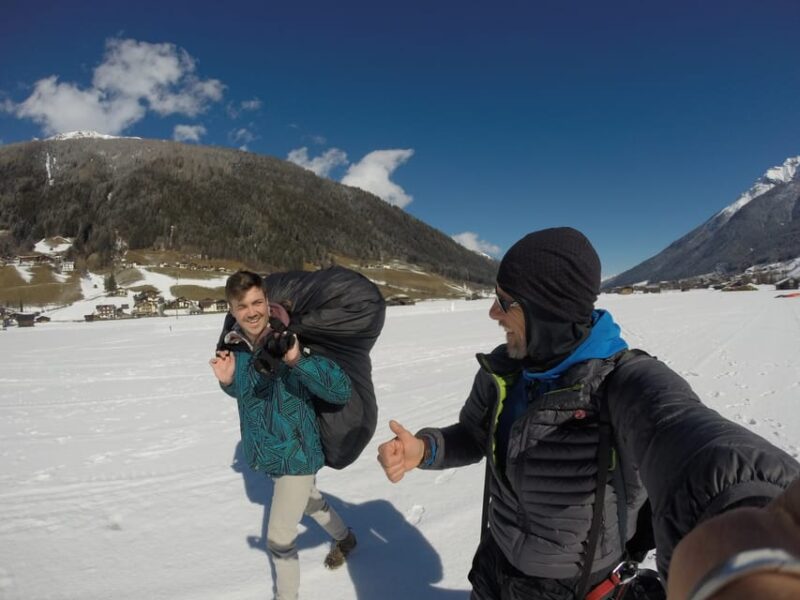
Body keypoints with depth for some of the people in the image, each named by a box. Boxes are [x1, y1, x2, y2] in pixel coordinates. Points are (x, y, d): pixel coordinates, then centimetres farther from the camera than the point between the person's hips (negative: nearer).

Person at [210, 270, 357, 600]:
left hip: (296, 453, -7)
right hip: (270, 452, 7)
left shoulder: (289, 342, -27)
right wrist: (226, 380, -13)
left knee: (278, 539, 4)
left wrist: (297, 360, -48)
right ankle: (345, 538, 60)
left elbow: (341, 391, -33)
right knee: (311, 501, 30)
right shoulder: (236, 347, -8)